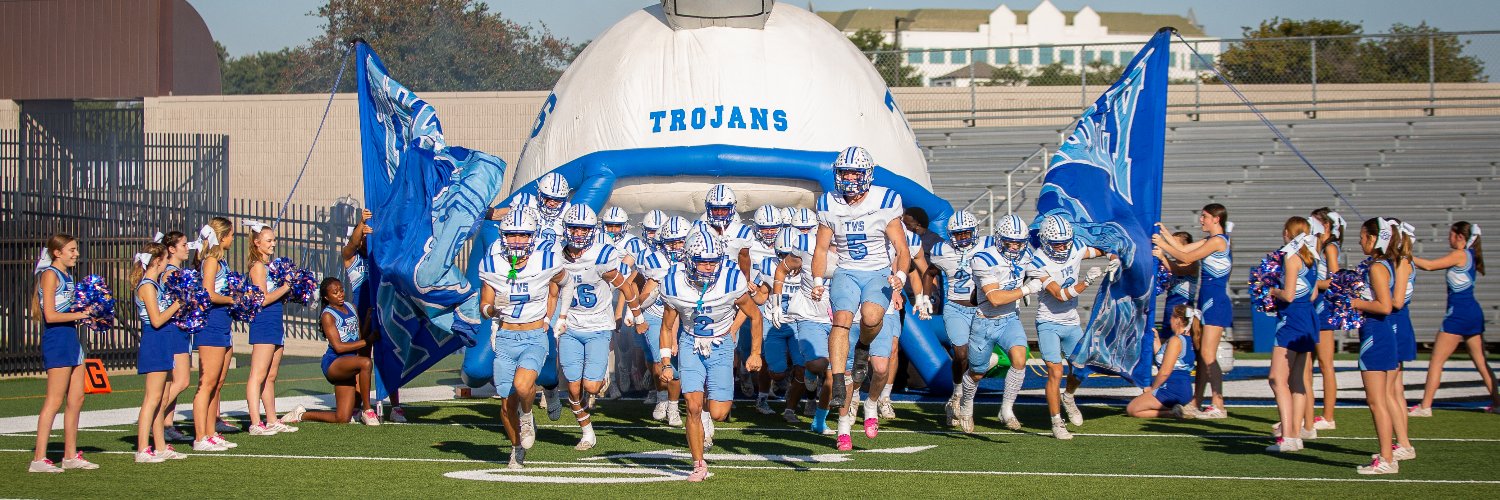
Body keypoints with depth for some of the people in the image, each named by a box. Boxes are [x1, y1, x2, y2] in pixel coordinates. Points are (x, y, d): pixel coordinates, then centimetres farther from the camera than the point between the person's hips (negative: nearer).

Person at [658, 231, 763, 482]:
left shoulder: (731, 281, -20)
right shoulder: (676, 285, -16)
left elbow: (754, 316, -3)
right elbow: (667, 326, 1)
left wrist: (755, 353, 0)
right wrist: (666, 364, -3)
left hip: (721, 346, 0)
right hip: (690, 343, 0)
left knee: (718, 413, -10)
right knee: (693, 406, -14)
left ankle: (706, 408, 29)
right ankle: (699, 465, 3)